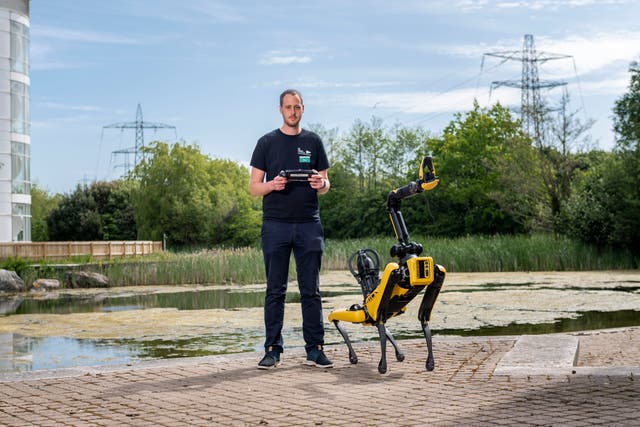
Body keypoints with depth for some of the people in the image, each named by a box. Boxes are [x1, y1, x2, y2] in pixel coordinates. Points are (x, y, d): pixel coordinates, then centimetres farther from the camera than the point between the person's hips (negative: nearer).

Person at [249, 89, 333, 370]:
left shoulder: (313, 142, 12)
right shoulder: (267, 143, 7)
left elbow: (325, 185, 14)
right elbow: (254, 188, 4)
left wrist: (321, 184, -10)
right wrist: (272, 185, -17)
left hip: (309, 224, 1)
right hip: (276, 225, -1)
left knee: (311, 290, 3)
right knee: (275, 291, 2)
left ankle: (314, 349, 8)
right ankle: (272, 349, 7)